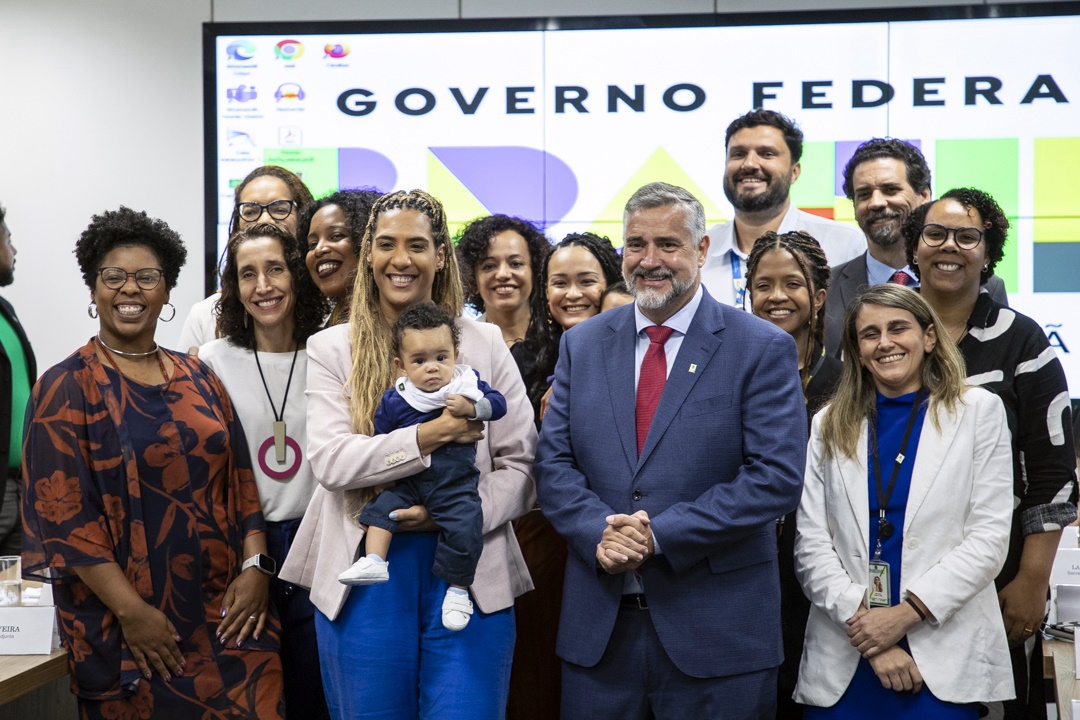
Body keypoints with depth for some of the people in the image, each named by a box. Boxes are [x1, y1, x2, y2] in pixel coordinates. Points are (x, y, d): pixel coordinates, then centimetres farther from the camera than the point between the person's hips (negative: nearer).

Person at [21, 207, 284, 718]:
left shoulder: (198, 379, 11)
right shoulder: (66, 388, -3)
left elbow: (240, 481, 10)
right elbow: (63, 511, -10)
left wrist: (255, 566, -5)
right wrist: (131, 611, -16)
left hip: (225, 612, 4)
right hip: (124, 626, -4)